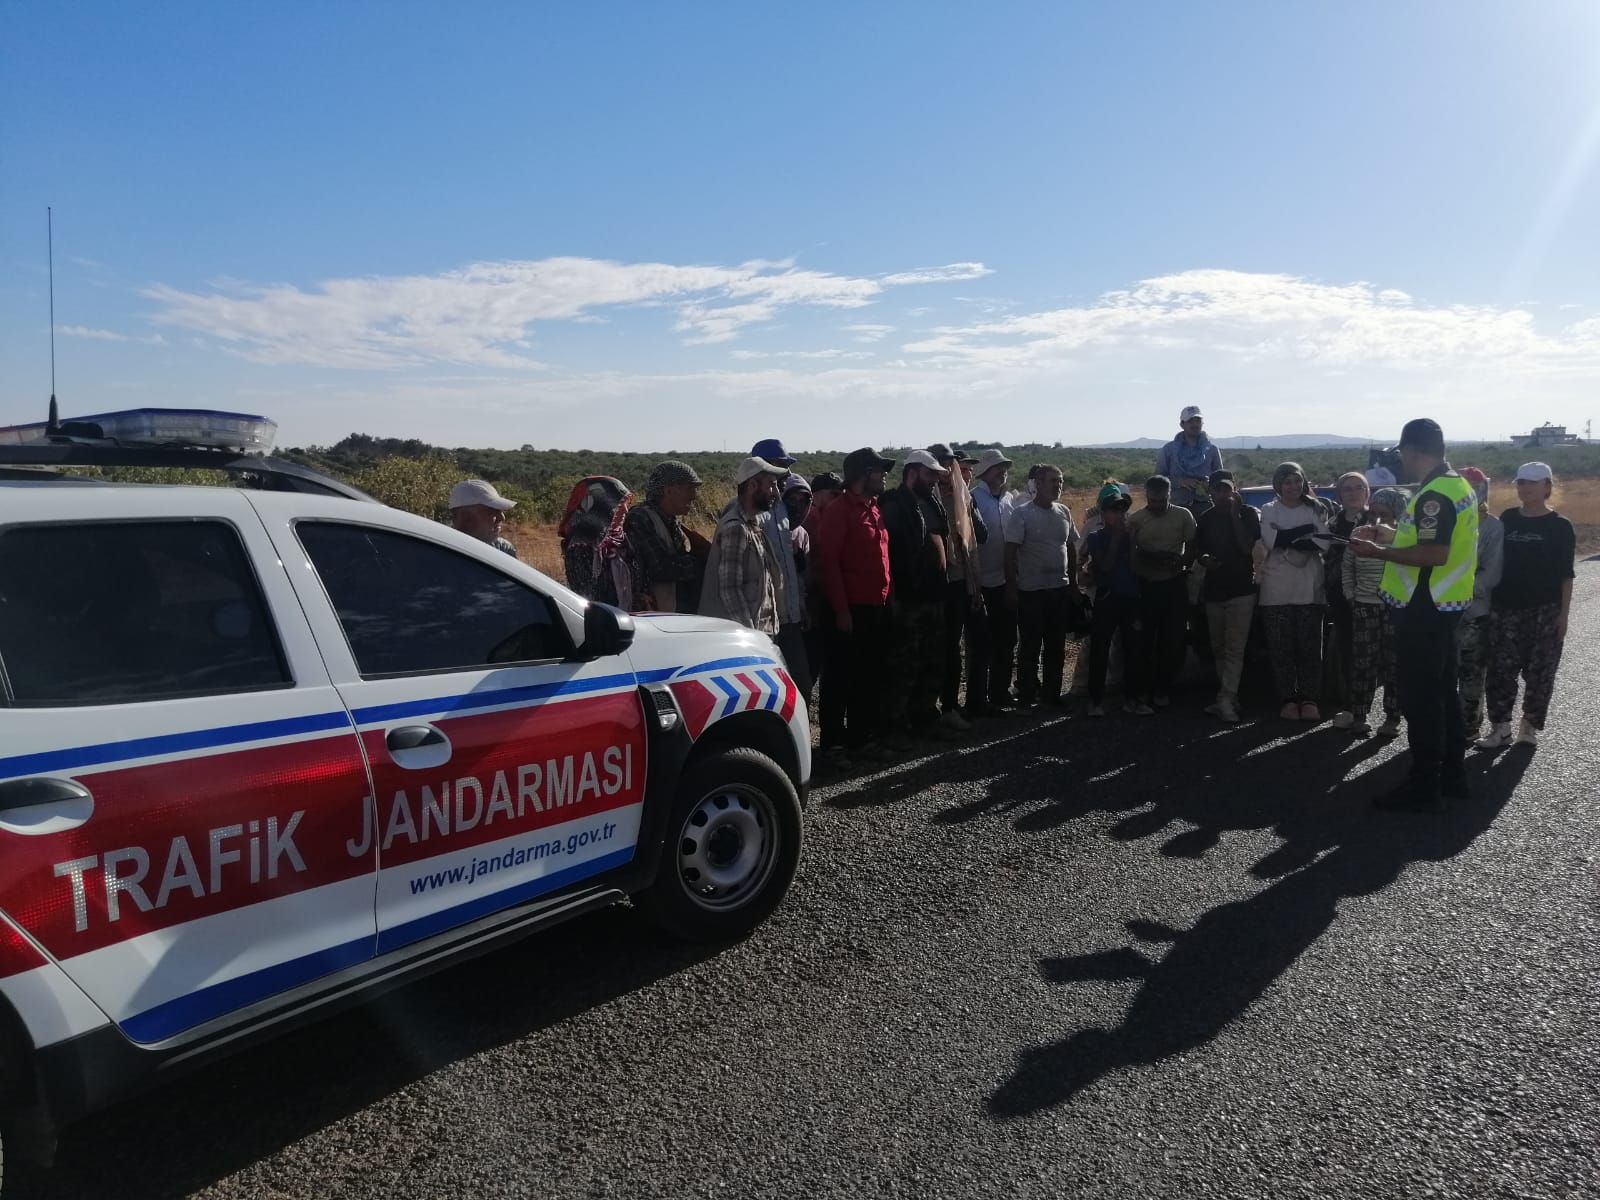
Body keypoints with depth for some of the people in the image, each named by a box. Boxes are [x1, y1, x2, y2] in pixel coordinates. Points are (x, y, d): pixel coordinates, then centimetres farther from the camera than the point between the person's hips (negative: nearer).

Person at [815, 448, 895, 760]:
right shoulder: (838, 511, -10)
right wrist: (841, 609, -18)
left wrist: (888, 598, 10)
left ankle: (860, 735, 25)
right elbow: (827, 562, -15)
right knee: (839, 677, 1)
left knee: (870, 676, 14)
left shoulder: (874, 509, 15)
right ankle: (833, 741, 9)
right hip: (851, 610, -8)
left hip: (877, 608, 8)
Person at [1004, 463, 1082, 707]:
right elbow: (1010, 553, -11)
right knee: (1031, 647, 3)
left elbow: (1071, 549, 16)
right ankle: (1026, 696, 14)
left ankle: (1052, 692, 25)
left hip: (1061, 589, 5)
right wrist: (1011, 588, -15)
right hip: (1031, 591, -5)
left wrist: (1074, 584, 14)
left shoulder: (1064, 512, 8)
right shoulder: (1021, 513, -9)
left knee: (1056, 646, 13)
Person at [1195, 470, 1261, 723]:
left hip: (1241, 589, -5)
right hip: (1213, 589, 5)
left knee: (1235, 648, -9)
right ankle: (1230, 697, 21)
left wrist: (1235, 515, -15)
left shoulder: (1248, 513, -2)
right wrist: (1205, 559, -7)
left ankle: (1226, 700, -13)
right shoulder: (1206, 519, 9)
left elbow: (1248, 548, -14)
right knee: (1218, 648, 10)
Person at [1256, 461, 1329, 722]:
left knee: (1310, 647, -1)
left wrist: (1286, 540, -12)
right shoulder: (1268, 511, 8)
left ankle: (1309, 699, 8)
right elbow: (1272, 541, -10)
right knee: (1281, 648, 0)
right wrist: (1307, 530, -10)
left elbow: (1323, 542, -5)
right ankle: (1288, 700, 8)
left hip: (1309, 589, 1)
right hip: (1277, 590, 0)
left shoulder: (1316, 510, 10)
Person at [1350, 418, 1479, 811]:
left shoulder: (1435, 494, -19)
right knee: (1443, 690, 16)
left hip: (1424, 608, -10)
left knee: (1420, 696, -4)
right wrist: (1391, 534, 18)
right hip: (1445, 604, 10)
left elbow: (1435, 553, -26)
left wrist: (1379, 552, -18)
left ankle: (1424, 786, 2)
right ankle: (1452, 775, 26)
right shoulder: (1458, 484, 13)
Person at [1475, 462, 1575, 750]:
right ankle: (1500, 727, 5)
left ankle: (1530, 725, 16)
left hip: (1544, 610, -2)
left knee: (1539, 670, 3)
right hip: (1506, 608, 2)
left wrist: (1563, 613, -7)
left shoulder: (1559, 526, -2)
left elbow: (1565, 575, -2)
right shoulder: (1507, 519, 6)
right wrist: (1491, 602, 4)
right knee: (1501, 668, 0)